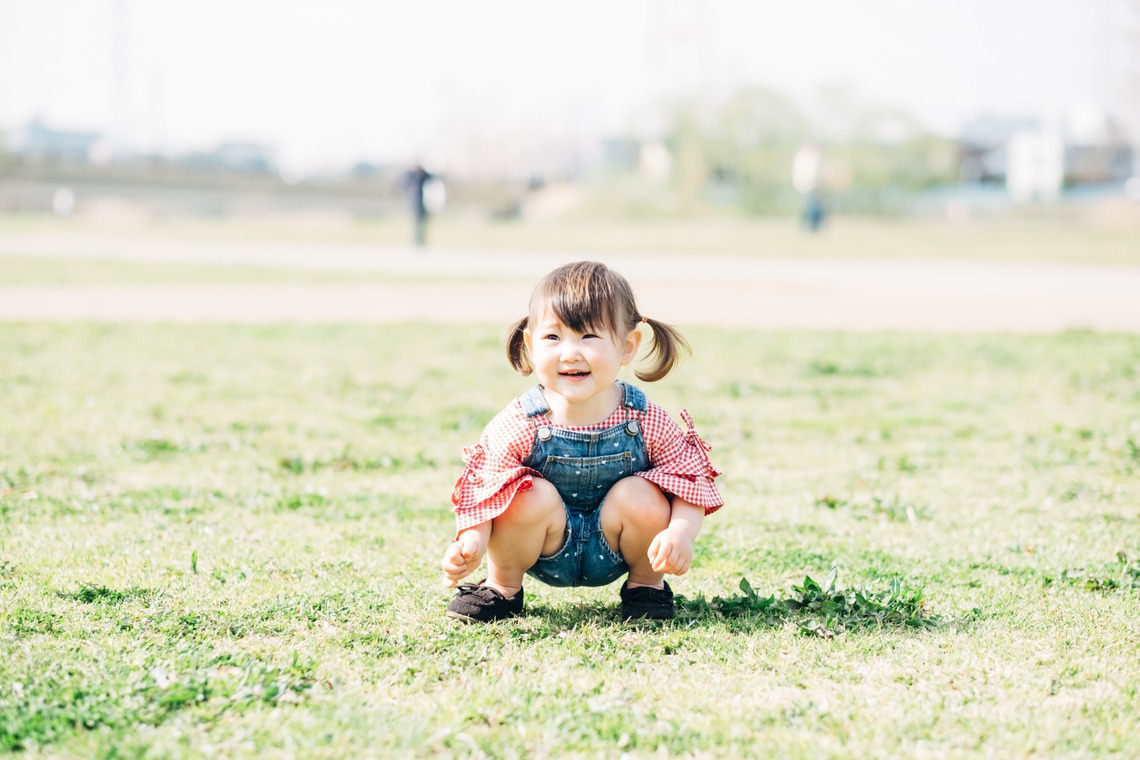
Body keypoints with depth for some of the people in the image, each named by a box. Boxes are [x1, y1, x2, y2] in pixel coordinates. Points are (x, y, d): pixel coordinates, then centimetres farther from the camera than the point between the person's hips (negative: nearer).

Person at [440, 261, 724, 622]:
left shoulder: (646, 421, -17)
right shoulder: (518, 426, -20)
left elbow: (691, 481, -15)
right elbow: (484, 488, -20)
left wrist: (681, 533, -35)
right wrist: (472, 541, -39)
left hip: (613, 550, 1)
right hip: (546, 553, -1)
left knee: (640, 496, -26)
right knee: (533, 496, -29)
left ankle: (646, 582, 5)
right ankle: (502, 585, -1)